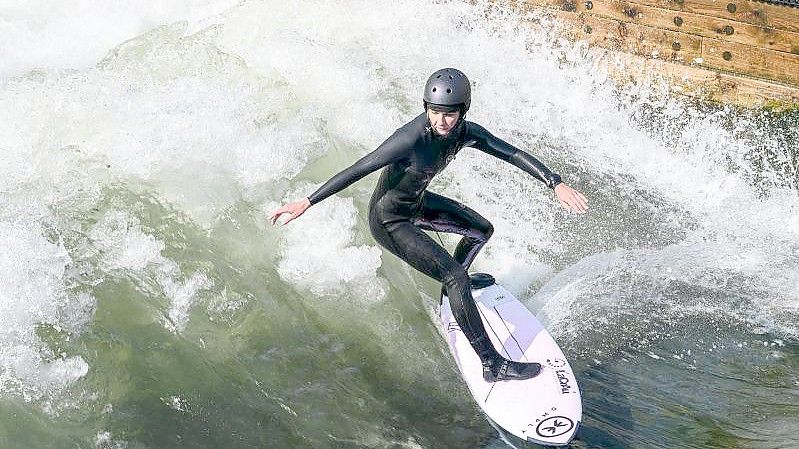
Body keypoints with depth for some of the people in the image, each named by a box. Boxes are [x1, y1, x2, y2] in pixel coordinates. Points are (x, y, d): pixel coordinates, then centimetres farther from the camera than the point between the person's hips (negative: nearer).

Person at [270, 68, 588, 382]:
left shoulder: (465, 133, -14)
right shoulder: (411, 138, -34)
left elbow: (513, 153, -8)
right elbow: (358, 170, -30)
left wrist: (555, 184, -16)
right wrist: (307, 202, -30)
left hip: (417, 203, 8)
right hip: (389, 220, -8)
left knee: (483, 230, 21)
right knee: (456, 278, -17)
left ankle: (453, 285, 49)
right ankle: (493, 365, -10)